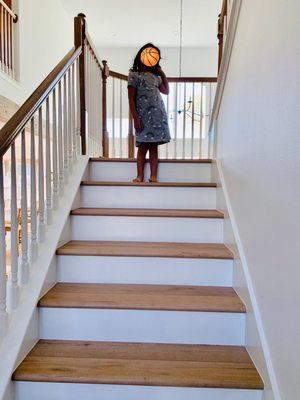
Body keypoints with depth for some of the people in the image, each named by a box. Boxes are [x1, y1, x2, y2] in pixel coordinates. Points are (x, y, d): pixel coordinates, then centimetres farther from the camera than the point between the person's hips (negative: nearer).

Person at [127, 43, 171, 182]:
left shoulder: (155, 76, 19)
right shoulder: (134, 74, 3)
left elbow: (166, 91, 27)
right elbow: (131, 99, -4)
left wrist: (163, 74, 19)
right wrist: (135, 118, -12)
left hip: (158, 115, 4)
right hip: (143, 116, -4)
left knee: (154, 146, 3)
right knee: (143, 146, -3)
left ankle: (153, 176, 4)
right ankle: (140, 176, 4)